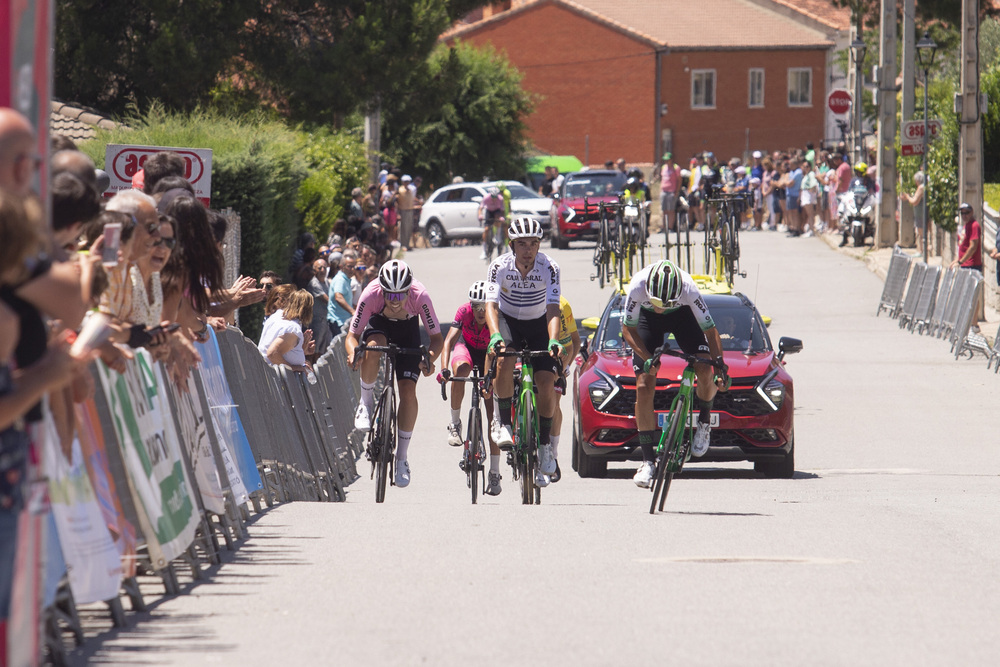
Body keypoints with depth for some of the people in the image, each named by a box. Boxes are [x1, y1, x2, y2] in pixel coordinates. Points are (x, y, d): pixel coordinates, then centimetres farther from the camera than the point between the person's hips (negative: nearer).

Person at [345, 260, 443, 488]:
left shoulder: (419, 296, -35)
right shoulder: (371, 294, -36)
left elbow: (437, 337, -27)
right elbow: (352, 335, -28)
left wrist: (430, 357, -48)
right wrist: (353, 353, -51)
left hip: (408, 330, 0)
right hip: (379, 324, 0)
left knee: (408, 392, -14)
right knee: (373, 347, -38)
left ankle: (402, 458, 1)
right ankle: (366, 402, -11)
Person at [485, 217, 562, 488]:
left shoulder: (549, 268, -23)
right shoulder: (499, 267, -22)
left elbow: (553, 309, -31)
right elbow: (491, 305, -31)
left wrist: (553, 341, -49)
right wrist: (495, 335, -50)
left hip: (538, 324, 0)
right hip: (507, 321, 0)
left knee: (547, 381, -15)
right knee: (504, 361, -32)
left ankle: (544, 446, 1)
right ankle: (504, 423, -17)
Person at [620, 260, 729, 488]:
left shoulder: (689, 290, -38)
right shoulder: (637, 287, -37)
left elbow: (710, 331, -26)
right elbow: (628, 329, -22)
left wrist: (721, 366, -35)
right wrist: (647, 358, -36)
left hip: (682, 315, 0)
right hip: (647, 318, 0)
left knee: (704, 372, -21)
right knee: (644, 387, -11)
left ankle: (704, 422, 10)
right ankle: (648, 460, -5)